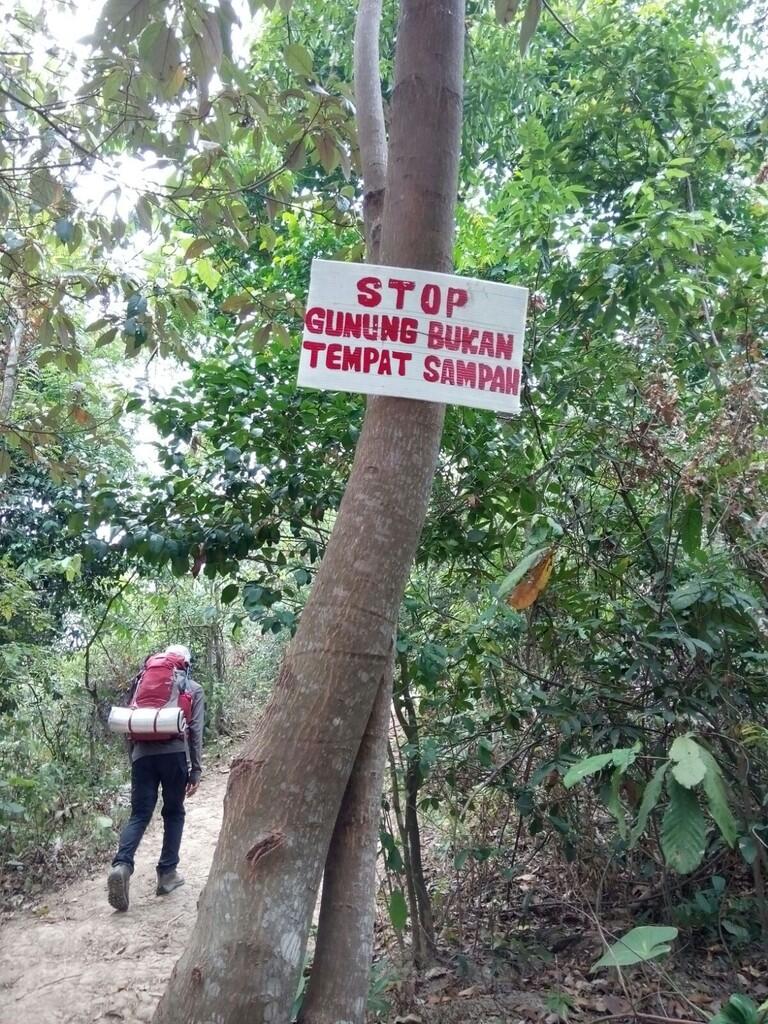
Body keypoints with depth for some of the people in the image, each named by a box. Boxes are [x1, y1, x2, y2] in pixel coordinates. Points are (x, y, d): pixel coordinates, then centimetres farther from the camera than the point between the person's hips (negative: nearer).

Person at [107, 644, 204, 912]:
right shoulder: (193, 689, 11)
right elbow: (195, 732, 3)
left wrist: (132, 761, 22)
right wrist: (196, 770, 5)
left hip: (143, 754, 2)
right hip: (174, 754, -2)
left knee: (139, 814, 7)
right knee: (174, 813, 14)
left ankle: (122, 865, -15)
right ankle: (167, 873, 15)